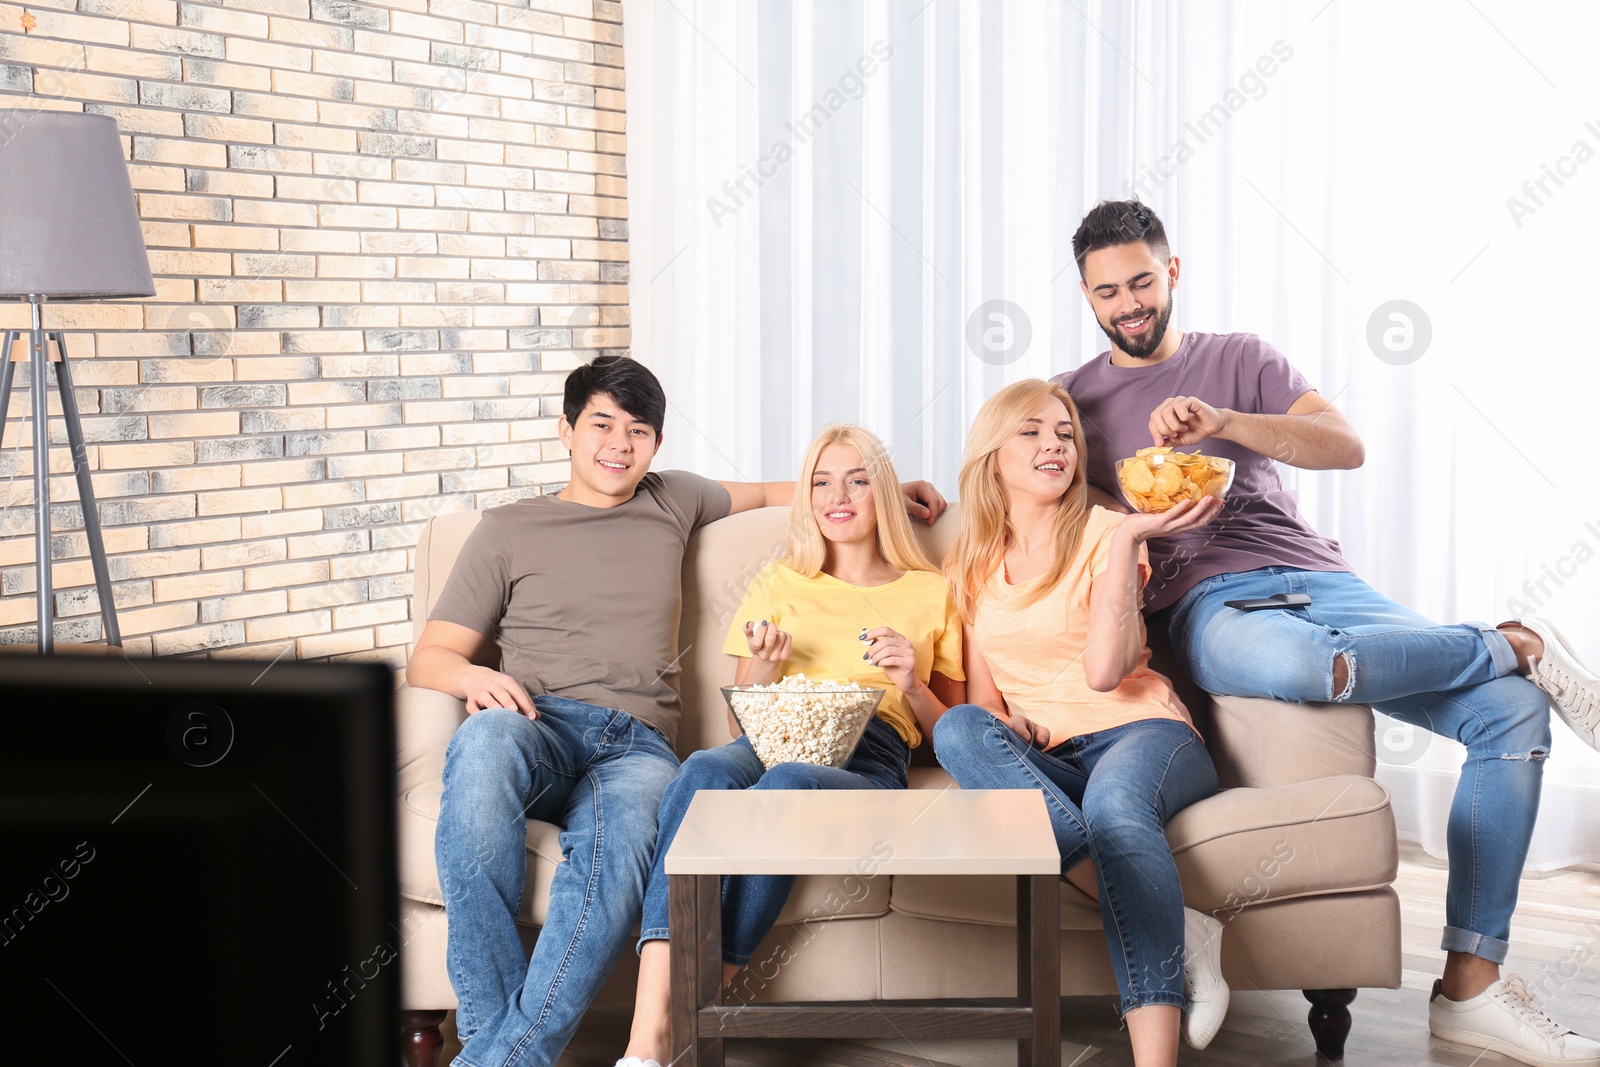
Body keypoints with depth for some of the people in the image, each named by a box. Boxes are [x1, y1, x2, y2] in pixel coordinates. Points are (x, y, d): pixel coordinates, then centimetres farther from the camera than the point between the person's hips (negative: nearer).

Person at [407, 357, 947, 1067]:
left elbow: (764, 493, 45)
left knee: (620, 845, -38)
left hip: (639, 745, 1)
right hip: (540, 724, -1)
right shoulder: (508, 530, 19)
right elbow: (428, 658, 14)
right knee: (486, 739, -41)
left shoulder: (671, 502, 28)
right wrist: (473, 676, -10)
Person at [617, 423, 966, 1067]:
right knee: (706, 769, -37)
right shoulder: (779, 586, 27)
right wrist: (762, 669, 3)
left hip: (870, 760, -2)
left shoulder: (931, 594, 22)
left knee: (785, 783, -39)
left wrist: (912, 687, 0)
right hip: (770, 744, 2)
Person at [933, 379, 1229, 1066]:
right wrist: (1001, 723, -6)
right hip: (1039, 761, 4)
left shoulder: (1104, 533, 3)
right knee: (956, 732, -30)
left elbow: (1104, 669, -12)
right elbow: (982, 694, 18)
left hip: (1140, 734, -3)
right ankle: (1176, 927, -34)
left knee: (1113, 798, -39)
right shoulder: (972, 565, 16)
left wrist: (1127, 539, -14)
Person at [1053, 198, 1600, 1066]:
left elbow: (1346, 446, 3)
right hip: (1207, 604, -3)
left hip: (1315, 579, 3)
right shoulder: (1070, 399, 17)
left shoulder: (1238, 359, 17)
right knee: (1299, 662, -42)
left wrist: (1226, 423, -13)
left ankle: (1469, 985, -15)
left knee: (1515, 710, -19)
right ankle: (1519, 643, -14)